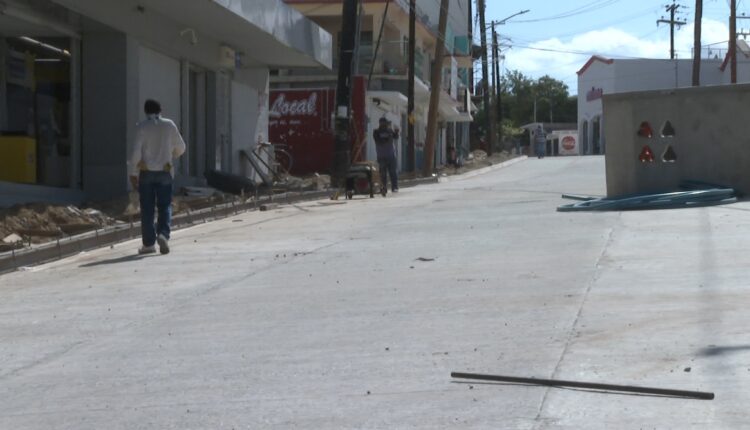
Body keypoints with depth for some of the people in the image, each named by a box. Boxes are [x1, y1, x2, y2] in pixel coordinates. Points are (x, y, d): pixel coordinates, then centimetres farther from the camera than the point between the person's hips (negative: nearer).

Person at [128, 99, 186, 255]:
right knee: (165, 206, 7)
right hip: (165, 171, 1)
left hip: (146, 172, -1)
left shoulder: (142, 127, -4)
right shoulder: (169, 125, 3)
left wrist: (133, 173, -4)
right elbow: (181, 148, 10)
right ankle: (163, 234, -17)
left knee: (147, 208, 5)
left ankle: (149, 243, 7)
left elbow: (136, 151, -10)